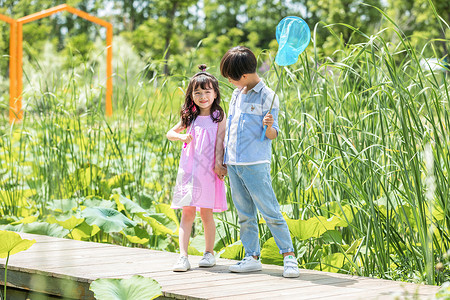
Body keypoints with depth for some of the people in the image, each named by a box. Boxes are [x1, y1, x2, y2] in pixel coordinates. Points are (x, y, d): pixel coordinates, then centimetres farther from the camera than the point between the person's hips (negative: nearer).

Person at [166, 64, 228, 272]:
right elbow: (170, 133, 18)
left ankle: (209, 253, 18)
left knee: (206, 213, 3)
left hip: (209, 171, -2)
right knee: (187, 212, -3)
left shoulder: (219, 117, 4)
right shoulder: (189, 117, 10)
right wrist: (182, 136, -3)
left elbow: (220, 141, -2)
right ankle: (183, 257, -6)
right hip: (189, 169, 2)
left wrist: (218, 163, -14)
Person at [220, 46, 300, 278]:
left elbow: (272, 135, -7)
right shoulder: (236, 95, 16)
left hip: (255, 165, -7)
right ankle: (252, 257, 15)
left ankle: (289, 257, -4)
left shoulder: (266, 96, -6)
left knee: (271, 212, -8)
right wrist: (224, 159, 22)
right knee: (245, 215, 10)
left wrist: (269, 126, -30)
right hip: (234, 164, 7)